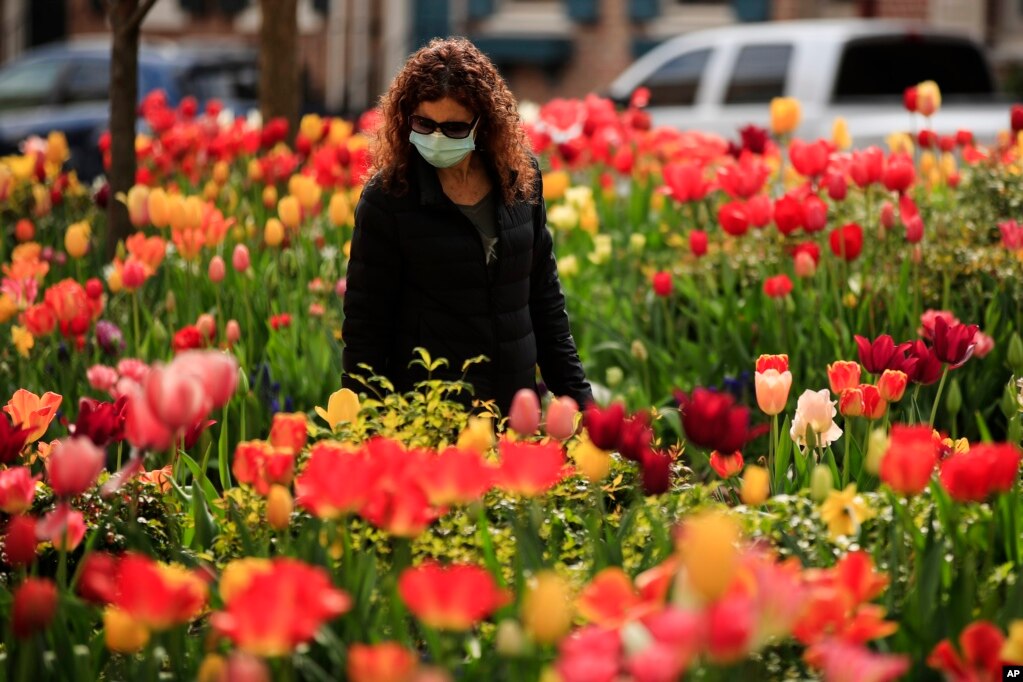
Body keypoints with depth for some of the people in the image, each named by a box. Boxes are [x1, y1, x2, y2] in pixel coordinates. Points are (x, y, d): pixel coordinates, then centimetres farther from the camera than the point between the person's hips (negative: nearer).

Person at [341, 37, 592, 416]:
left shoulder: (520, 177, 2)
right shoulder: (387, 197, -9)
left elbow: (544, 297, 12)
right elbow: (365, 324, -6)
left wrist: (577, 396, 10)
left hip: (517, 412, 4)